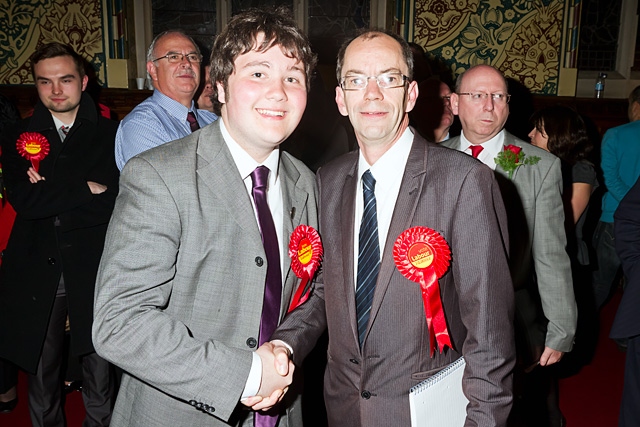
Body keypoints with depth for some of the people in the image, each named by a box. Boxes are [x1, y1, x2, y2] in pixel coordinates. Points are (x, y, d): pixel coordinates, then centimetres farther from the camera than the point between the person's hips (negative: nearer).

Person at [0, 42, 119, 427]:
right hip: (37, 273, 2)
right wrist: (86, 189, -9)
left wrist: (51, 196, -9)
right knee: (41, 372, 14)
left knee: (100, 372, 7)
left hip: (94, 270, -2)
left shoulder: (110, 134, 4)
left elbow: (116, 200, -9)